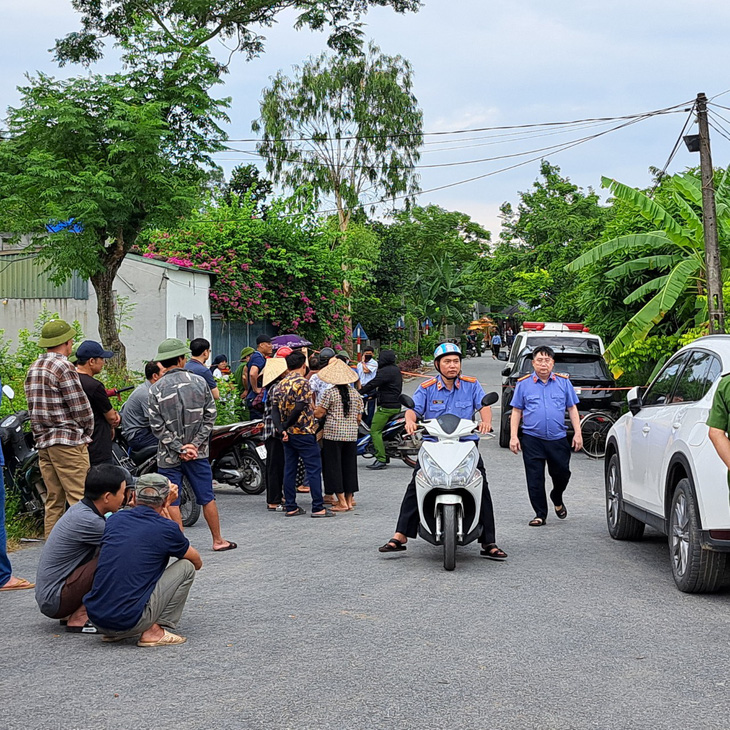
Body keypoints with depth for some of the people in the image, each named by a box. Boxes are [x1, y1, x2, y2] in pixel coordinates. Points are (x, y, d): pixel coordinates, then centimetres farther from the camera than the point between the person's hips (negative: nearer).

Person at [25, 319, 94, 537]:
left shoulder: (33, 368, 15)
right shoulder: (64, 367, -12)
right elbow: (81, 408, -12)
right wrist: (87, 432, 4)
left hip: (43, 441, 9)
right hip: (68, 441, -9)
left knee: (53, 501, 11)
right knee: (79, 500, -8)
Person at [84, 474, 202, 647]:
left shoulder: (114, 520, 11)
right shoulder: (166, 528, -2)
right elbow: (197, 563, 19)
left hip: (96, 618, 6)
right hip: (129, 622, -6)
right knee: (186, 567, 9)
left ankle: (113, 632, 20)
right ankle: (155, 631, 3)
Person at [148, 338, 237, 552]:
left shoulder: (156, 389, -7)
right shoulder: (199, 382, -1)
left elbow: (157, 426, -10)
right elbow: (210, 416, -2)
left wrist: (179, 448, -8)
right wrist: (195, 444, -5)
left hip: (169, 455, -2)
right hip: (198, 453, 2)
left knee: (171, 501, 6)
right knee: (207, 497, 11)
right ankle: (218, 540, 20)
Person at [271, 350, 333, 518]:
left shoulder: (281, 384, 9)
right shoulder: (302, 382, -11)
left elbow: (274, 409, 1)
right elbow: (299, 407, -20)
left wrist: (281, 429, -7)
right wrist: (286, 425, -8)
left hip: (288, 434, 7)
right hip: (304, 432, -7)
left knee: (289, 470, 10)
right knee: (314, 469, -3)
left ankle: (291, 507, 11)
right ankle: (318, 508, -5)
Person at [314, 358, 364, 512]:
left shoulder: (329, 393, -8)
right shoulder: (356, 394, 6)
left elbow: (318, 414, -8)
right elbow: (359, 418, 10)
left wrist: (313, 409, 13)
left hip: (333, 434, -5)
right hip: (351, 434, 5)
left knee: (333, 466, 1)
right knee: (349, 466, 13)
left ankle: (342, 502, -1)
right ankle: (349, 499, 17)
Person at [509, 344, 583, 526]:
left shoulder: (564, 382, 8)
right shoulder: (523, 384, 4)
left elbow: (572, 409, 11)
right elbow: (516, 411, 6)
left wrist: (577, 433, 2)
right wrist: (513, 437, -2)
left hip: (558, 439, 1)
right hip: (532, 439, -1)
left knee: (562, 474, 7)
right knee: (535, 479, -1)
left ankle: (557, 499, 37)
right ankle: (540, 514, 10)